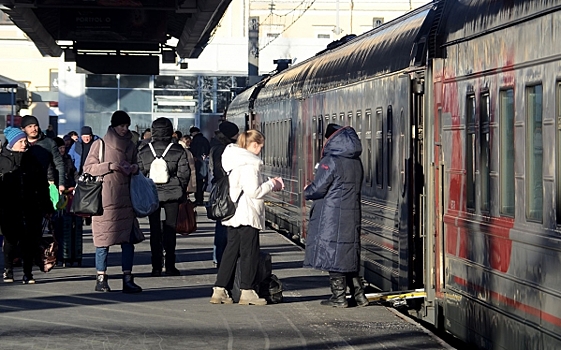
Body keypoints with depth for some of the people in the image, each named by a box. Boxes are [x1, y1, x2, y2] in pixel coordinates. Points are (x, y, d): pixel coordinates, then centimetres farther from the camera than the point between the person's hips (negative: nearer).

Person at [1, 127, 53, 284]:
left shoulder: (31, 159, 12)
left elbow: (42, 183, 12)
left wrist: (46, 206, 8)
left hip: (31, 207, 2)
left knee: (30, 240, -1)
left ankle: (28, 273, 6)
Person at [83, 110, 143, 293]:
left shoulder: (130, 146, 15)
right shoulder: (100, 144, 0)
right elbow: (88, 167, -3)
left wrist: (135, 168, 2)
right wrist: (110, 166, -13)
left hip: (125, 199, 4)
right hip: (105, 200, -4)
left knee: (128, 239, -2)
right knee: (104, 239, -1)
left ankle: (127, 279, 1)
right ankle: (101, 279, 7)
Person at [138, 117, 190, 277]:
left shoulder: (144, 151, 1)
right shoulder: (178, 150, -4)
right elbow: (184, 173, -5)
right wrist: (181, 190, 8)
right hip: (172, 193, -1)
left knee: (155, 231, 6)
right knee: (170, 229, 5)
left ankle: (156, 267, 4)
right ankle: (170, 266, 2)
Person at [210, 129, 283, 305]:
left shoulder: (235, 159, 14)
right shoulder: (249, 164, -16)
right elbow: (253, 191, -20)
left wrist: (268, 184, 14)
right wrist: (271, 184, -5)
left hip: (232, 215, 9)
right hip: (247, 215, -9)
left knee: (231, 250, 11)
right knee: (249, 252, 0)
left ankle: (219, 290, 9)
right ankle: (247, 292, 4)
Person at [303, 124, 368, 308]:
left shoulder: (330, 161, -14)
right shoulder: (356, 162, 9)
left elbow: (318, 188, -14)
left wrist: (307, 191, 9)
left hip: (331, 218, -7)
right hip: (352, 215, 7)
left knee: (333, 253, -1)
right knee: (349, 256, 14)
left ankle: (339, 296, 1)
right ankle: (358, 294, 14)